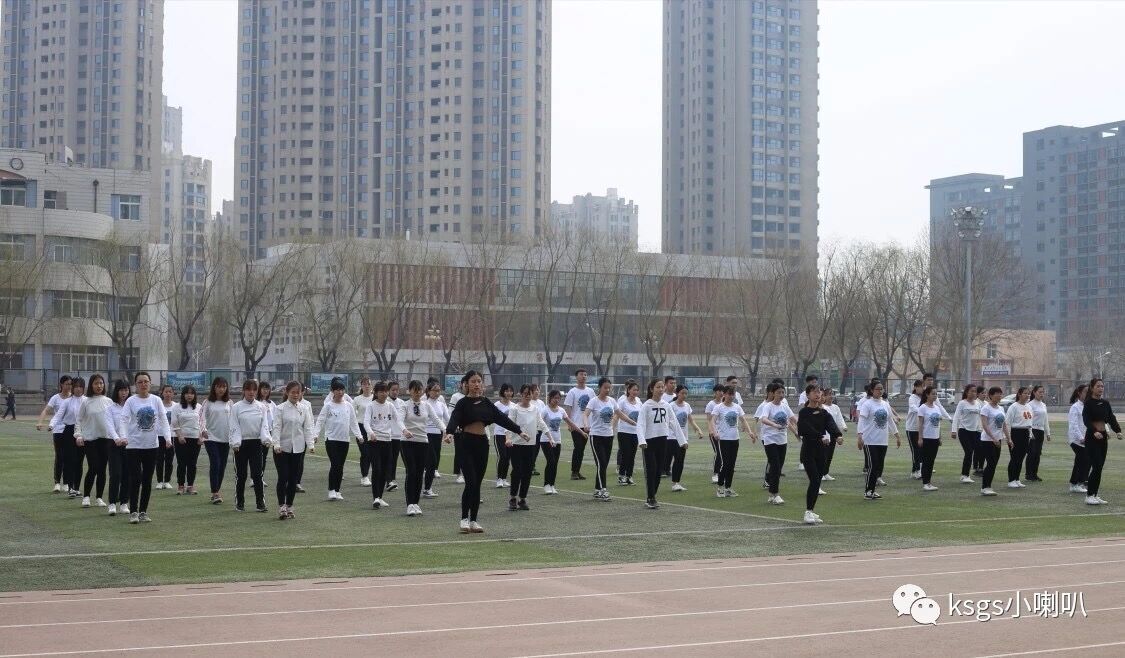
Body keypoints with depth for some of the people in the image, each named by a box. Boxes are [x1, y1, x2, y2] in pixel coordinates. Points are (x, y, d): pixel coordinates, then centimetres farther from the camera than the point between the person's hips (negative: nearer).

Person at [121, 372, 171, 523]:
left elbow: (163, 419, 1)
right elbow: (124, 420, -12)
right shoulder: (131, 401, -3)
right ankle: (133, 512, 2)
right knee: (135, 479, -7)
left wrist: (167, 437, -13)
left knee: (147, 480, 8)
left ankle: (143, 511, 17)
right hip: (134, 445, -3)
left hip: (152, 445, 3)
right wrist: (123, 437, -28)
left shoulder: (156, 400, 3)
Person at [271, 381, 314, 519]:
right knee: (283, 477, -7)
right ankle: (281, 506, 1)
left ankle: (289, 506, 17)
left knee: (293, 478, 8)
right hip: (282, 448, -3)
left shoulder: (304, 409, 5)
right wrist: (276, 444, -21)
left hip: (298, 448, 3)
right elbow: (276, 428, -9)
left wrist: (310, 444, -8)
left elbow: (307, 428, 4)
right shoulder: (280, 408, -4)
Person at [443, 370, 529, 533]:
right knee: (471, 482, -12)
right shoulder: (463, 403, -6)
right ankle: (464, 519, -1)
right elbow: (454, 419, -21)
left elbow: (501, 418, 13)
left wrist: (519, 430, 11)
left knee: (477, 484, 7)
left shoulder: (486, 402, 10)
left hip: (482, 443, 5)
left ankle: (473, 520, 13)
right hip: (466, 443, -5)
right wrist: (449, 433, -41)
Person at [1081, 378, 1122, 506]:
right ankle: (1089, 496, -6)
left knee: (1099, 467, 8)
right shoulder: (1088, 403, -9)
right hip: (1092, 437, -6)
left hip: (1103, 437, 6)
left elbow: (1111, 418, 5)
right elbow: (1086, 420, -19)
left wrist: (1118, 431, -12)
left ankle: (1095, 495, 16)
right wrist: (1094, 432, -35)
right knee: (1096, 466, -12)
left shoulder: (1105, 403, 10)